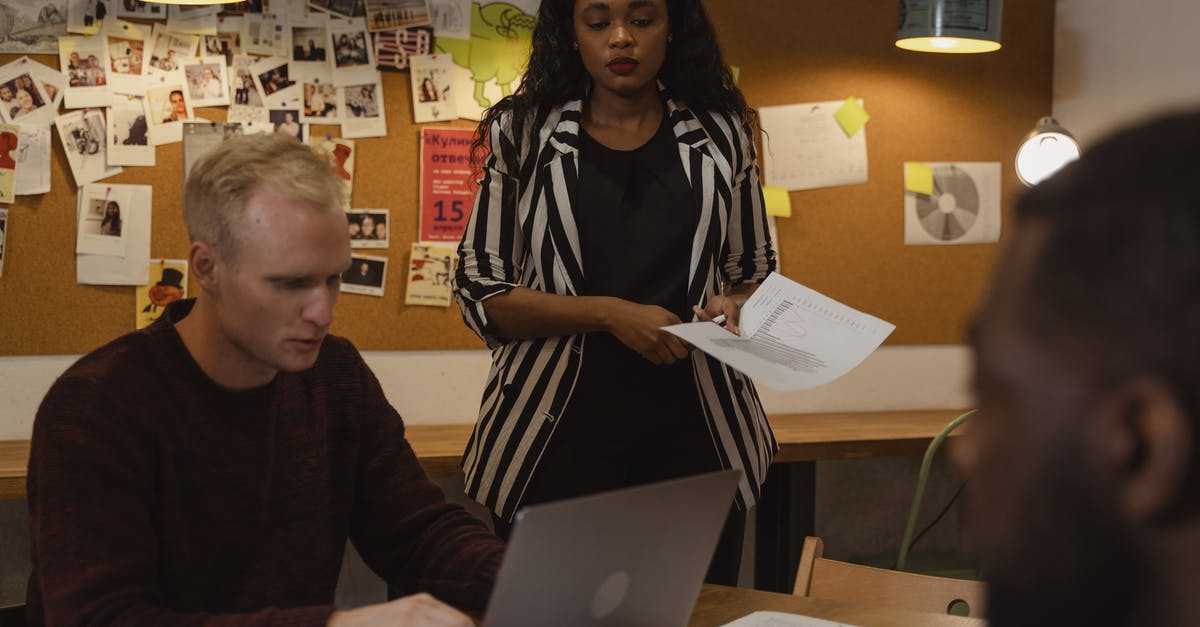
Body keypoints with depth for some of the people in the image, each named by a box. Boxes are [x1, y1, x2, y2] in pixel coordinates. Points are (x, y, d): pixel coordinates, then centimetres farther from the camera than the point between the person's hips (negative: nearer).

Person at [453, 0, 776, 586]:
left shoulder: (719, 135, 9)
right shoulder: (523, 134, 5)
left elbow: (754, 275, 19)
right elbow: (480, 292, -1)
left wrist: (731, 309, -5)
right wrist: (609, 313, -14)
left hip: (693, 433, 2)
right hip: (558, 437, -1)